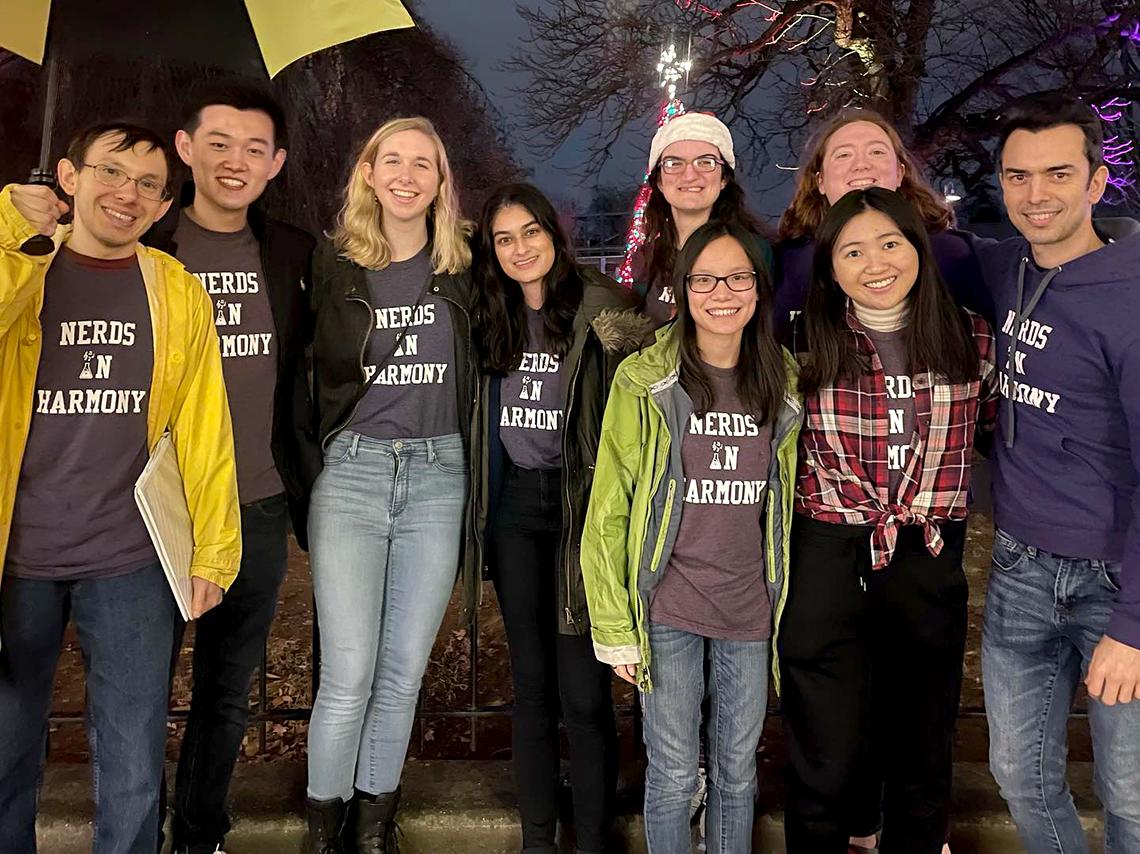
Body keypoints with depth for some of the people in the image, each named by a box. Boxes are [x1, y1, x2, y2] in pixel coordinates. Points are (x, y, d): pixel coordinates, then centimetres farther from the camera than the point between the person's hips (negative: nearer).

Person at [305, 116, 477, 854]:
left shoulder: (462, 267, 6)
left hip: (438, 476, 2)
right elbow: (309, 374, 8)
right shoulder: (334, 265, 3)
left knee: (403, 673, 8)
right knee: (348, 679, -4)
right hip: (351, 471, -1)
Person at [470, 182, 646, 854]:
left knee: (584, 691, -3)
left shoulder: (599, 306, -7)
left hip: (580, 503, -5)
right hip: (515, 503, 5)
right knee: (531, 682, 12)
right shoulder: (493, 318, 11)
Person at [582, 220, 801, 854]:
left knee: (738, 772, 16)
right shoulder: (646, 381, -9)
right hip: (669, 609, -3)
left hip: (750, 610, 3)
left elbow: (784, 504, 12)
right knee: (675, 774, 7)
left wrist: (784, 598, 10)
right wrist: (614, 628, -10)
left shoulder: (784, 385, 4)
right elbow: (608, 511, -8)